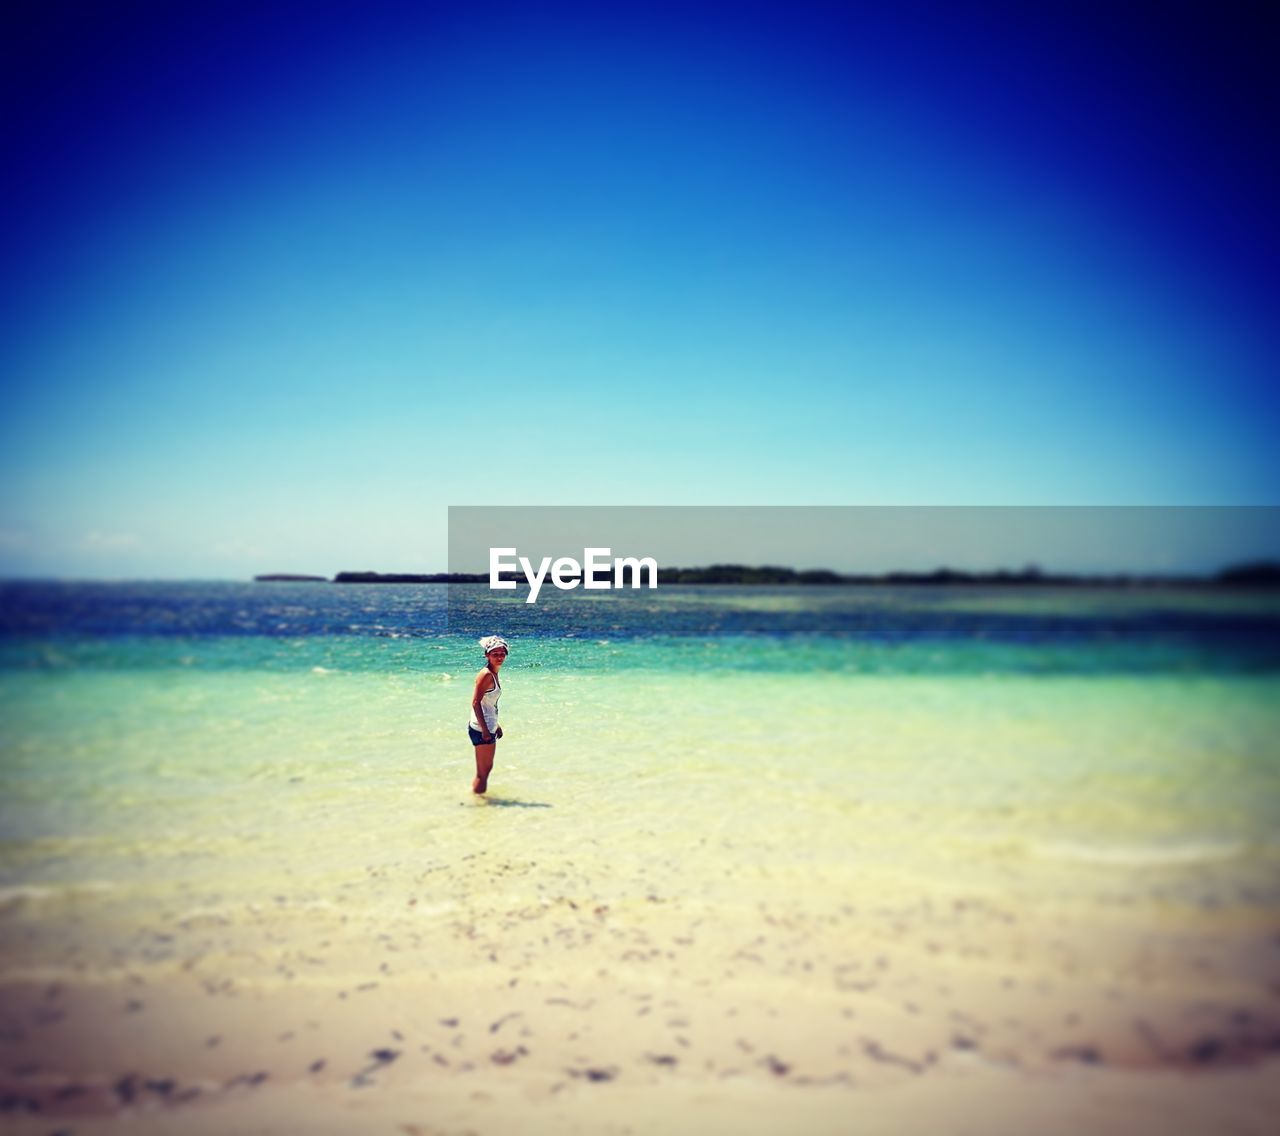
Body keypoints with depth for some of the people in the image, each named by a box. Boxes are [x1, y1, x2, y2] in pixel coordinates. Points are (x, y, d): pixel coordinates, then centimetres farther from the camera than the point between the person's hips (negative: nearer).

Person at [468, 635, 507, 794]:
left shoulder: (494, 673, 11)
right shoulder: (486, 675, -18)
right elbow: (475, 703, -22)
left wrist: (496, 725, 23)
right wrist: (484, 730, -23)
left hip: (488, 728, 10)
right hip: (482, 729, -10)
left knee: (487, 769, 20)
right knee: (482, 773, -2)